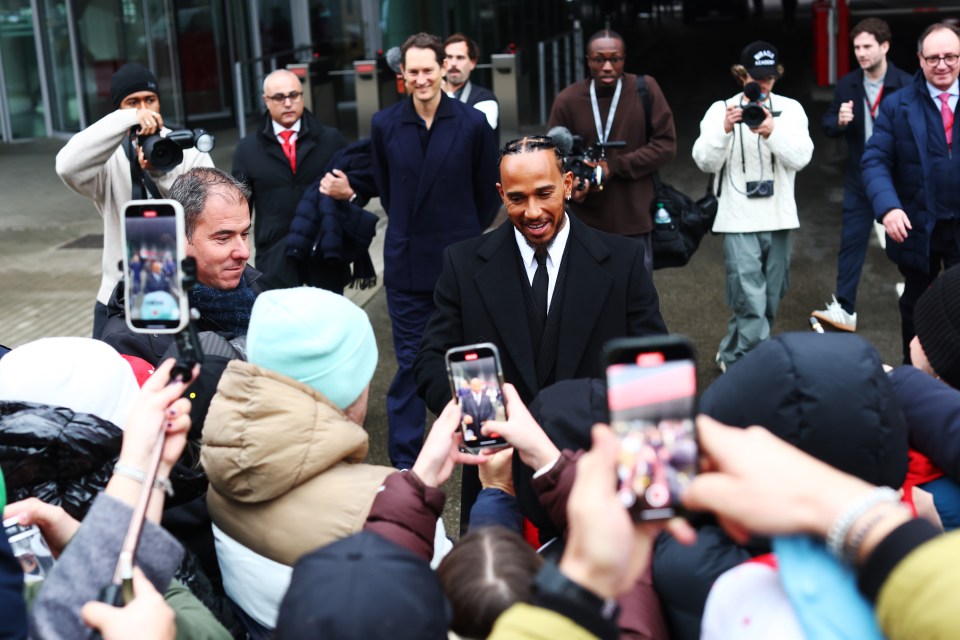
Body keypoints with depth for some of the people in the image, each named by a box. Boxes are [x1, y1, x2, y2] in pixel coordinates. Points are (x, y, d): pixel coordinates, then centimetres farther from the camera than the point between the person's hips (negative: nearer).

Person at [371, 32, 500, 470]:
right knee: (409, 362, 4)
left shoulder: (473, 124, -7)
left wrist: (466, 236, 10)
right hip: (406, 261, 1)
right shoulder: (385, 124, -1)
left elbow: (487, 192, 4)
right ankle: (405, 462, 10)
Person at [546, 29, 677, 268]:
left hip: (634, 221, 0)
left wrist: (615, 167, -15)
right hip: (585, 223, 1)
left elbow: (666, 145, -4)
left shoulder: (645, 89, -3)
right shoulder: (567, 100, -1)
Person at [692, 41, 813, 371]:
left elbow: (801, 157, -8)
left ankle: (734, 357, 30)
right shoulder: (722, 109, -1)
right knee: (751, 302, -11)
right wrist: (724, 129, -25)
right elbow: (705, 162, -9)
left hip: (778, 220, 3)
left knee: (770, 301, 13)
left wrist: (773, 132, -23)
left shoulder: (790, 109, 4)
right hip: (739, 220, -3)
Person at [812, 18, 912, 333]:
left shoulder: (906, 86, -13)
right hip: (859, 178, 3)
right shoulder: (847, 85, 1)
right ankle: (844, 309, 5)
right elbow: (828, 126, 3)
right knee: (851, 239, 2)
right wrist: (839, 121, -19)